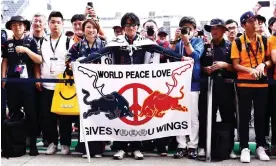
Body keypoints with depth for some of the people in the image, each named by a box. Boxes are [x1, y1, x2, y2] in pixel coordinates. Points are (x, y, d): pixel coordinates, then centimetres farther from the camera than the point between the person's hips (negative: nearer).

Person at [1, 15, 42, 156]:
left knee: (30, 113, -3)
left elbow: (39, 60, -4)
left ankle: (33, 144, 2)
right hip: (12, 82, 3)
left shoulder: (31, 42, 2)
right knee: (13, 112, 7)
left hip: (27, 81, -3)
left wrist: (26, 50, -17)